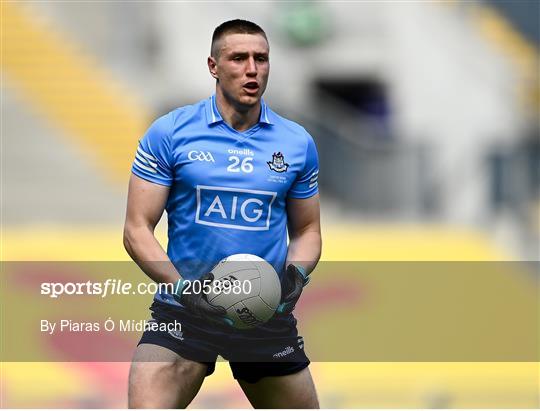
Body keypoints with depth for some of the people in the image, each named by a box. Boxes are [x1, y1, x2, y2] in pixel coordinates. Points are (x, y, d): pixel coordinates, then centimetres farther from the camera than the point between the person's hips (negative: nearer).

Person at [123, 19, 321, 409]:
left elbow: (307, 229, 15)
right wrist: (183, 287, -19)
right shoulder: (168, 133, -4)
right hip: (184, 312, -3)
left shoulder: (298, 143, 5)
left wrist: (297, 274, -8)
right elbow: (137, 229, -4)